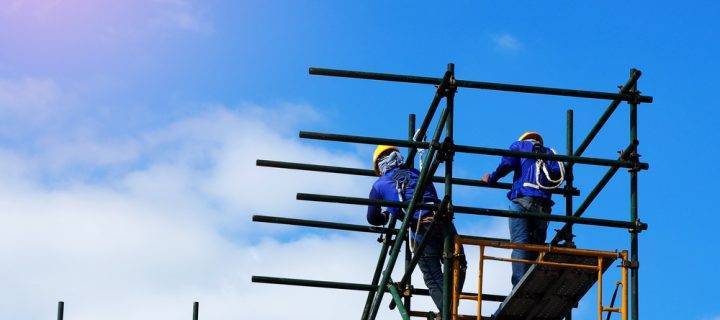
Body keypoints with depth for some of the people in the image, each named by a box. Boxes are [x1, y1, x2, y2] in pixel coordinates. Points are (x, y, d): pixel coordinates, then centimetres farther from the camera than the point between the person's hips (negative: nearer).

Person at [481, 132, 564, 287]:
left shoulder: (519, 145, 18)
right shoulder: (549, 152, 29)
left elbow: (507, 164, 0)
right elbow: (558, 173, 14)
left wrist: (491, 178, 14)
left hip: (522, 199, -3)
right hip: (543, 204, 3)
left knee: (519, 245, -12)